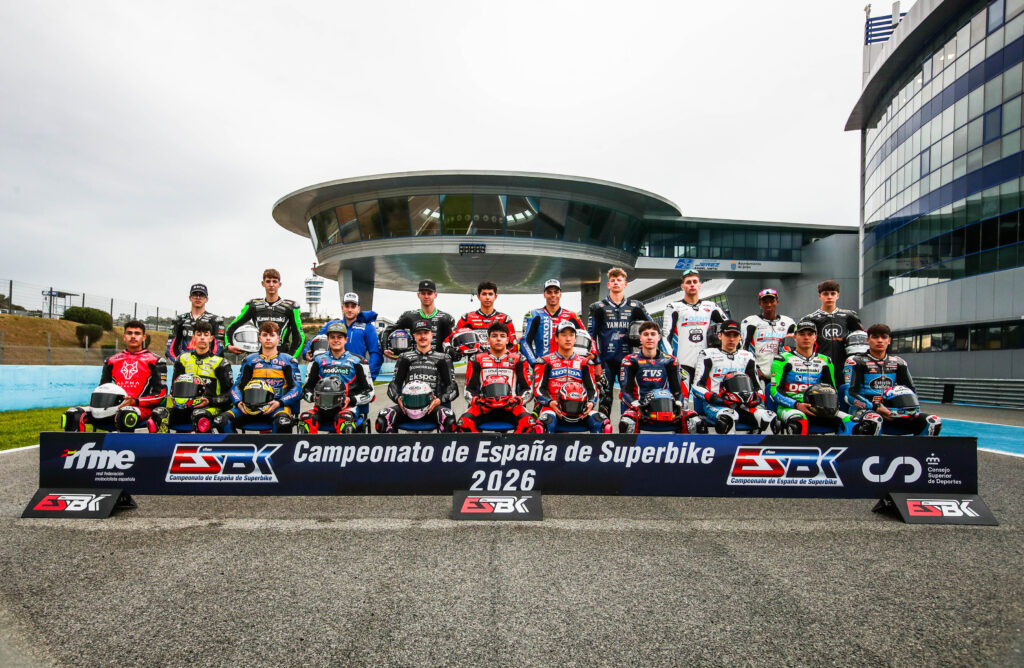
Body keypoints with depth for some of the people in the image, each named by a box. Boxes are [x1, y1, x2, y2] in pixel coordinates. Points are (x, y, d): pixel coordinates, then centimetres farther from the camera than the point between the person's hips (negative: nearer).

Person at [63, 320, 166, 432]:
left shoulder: (155, 362, 8)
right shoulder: (111, 361, 24)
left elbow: (161, 394, 0)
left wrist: (135, 401, -14)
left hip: (140, 407, -6)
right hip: (113, 406, 6)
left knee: (125, 415, -41)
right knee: (73, 414, -14)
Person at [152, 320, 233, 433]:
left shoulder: (219, 362, 7)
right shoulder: (183, 359, 18)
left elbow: (229, 394, 4)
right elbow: (174, 386, 24)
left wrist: (210, 401, -12)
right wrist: (178, 399, 2)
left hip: (209, 407, -4)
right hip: (184, 407, 4)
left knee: (199, 416, -39)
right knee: (158, 413, -25)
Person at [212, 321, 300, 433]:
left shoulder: (288, 360, 14)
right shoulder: (250, 360, 22)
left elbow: (296, 387, 5)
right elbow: (237, 385, 18)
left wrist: (279, 402, -12)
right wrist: (238, 402, -4)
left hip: (277, 406, -3)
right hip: (251, 406, 3)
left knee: (283, 422, -39)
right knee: (220, 420, -23)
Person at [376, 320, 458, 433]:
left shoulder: (442, 358, 17)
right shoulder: (405, 358, 22)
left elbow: (453, 386, 10)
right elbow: (394, 384, 16)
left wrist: (440, 400, -11)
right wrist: (398, 398, -8)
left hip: (432, 406, -1)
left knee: (448, 417, -36)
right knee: (383, 417, -29)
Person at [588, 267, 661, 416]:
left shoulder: (635, 307, 10)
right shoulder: (598, 307, 7)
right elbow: (590, 335, 5)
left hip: (627, 359, 1)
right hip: (606, 360, -1)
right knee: (605, 395, -2)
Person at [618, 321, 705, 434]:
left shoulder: (669, 361, 13)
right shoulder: (631, 361, 4)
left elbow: (677, 388, 13)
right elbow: (625, 390, -3)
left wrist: (679, 404, -7)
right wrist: (638, 406, -19)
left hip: (665, 407, 3)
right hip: (640, 408, -3)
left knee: (698, 423, -20)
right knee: (626, 423, -38)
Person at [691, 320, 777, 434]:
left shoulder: (747, 357, 22)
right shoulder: (708, 355, 8)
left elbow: (757, 385, 25)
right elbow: (697, 385, 0)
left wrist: (759, 398, 2)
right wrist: (713, 397, -18)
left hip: (741, 404, 4)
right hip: (714, 403, -4)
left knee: (768, 419, -23)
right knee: (728, 418, -38)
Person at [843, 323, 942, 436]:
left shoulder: (898, 363, 16)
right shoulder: (856, 362, -2)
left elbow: (911, 390, 19)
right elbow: (849, 394, -11)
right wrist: (875, 408, -21)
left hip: (891, 412, 6)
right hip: (863, 410, -6)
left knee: (934, 422, -12)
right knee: (874, 421, -41)